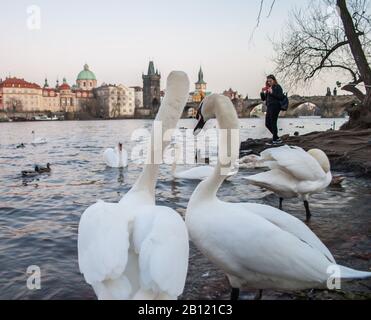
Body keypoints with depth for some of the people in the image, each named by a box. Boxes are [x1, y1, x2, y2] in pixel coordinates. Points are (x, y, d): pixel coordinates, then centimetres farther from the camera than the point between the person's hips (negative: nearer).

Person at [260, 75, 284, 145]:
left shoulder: (277, 87, -2)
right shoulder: (268, 88, 17)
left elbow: (281, 97, -14)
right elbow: (263, 99, 19)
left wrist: (272, 93, -18)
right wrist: (262, 92, 2)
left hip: (275, 107, -8)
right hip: (269, 107, 8)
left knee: (273, 123, -8)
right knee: (267, 124, 7)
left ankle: (275, 139, 2)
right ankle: (277, 138, 20)